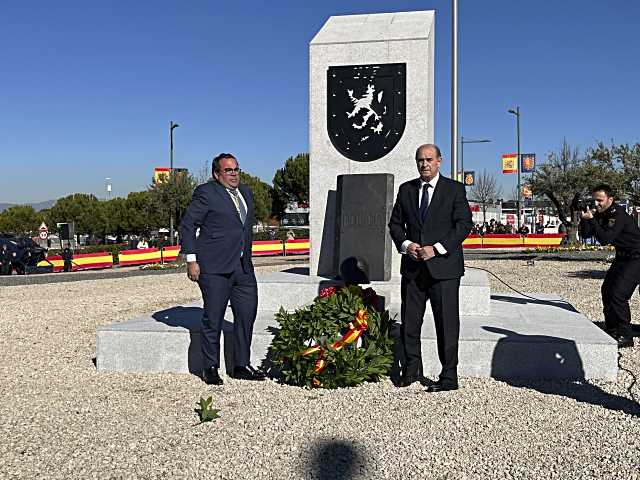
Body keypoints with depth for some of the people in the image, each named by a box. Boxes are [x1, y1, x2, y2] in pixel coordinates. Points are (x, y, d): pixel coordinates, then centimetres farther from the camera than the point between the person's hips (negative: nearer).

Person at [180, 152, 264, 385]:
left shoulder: (246, 192, 16)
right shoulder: (206, 193, -6)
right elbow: (187, 225, -6)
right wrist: (191, 260, -11)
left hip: (243, 267, 7)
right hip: (214, 268, -7)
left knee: (247, 314, 7)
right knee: (213, 319, 0)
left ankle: (241, 366, 20)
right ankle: (210, 368, 13)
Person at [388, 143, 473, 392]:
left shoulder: (455, 189, 1)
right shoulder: (406, 189, 12)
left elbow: (464, 224, -6)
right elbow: (395, 223, 14)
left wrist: (437, 248, -15)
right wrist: (405, 244, -6)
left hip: (443, 266, -3)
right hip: (413, 266, 4)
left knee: (447, 322, 0)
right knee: (409, 321, 9)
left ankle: (449, 377, 10)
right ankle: (412, 367, 27)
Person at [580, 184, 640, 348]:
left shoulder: (618, 215, -25)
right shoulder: (599, 214, 1)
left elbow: (605, 239, -32)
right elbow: (585, 234, -1)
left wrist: (592, 219, -31)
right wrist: (585, 218, -16)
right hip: (622, 257, 10)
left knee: (618, 294, -17)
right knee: (607, 290, 15)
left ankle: (625, 336, -8)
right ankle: (611, 331, 28)